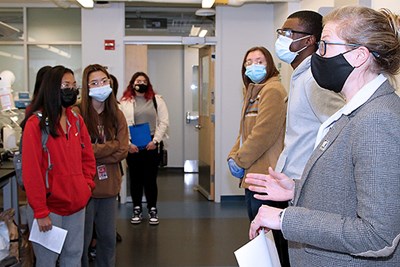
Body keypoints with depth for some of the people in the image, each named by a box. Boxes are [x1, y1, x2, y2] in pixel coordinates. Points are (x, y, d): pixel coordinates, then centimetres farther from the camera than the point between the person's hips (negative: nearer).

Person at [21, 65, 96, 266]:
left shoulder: (77, 120, 8)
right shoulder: (35, 123, -12)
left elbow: (87, 157, 15)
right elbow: (31, 171, -14)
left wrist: (86, 186, 1)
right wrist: (40, 211, -15)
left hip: (77, 205, 6)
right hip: (49, 206, -6)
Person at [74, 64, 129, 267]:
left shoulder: (116, 115, 6)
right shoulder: (77, 113, -11)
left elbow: (122, 151, -1)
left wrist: (94, 152, -13)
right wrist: (111, 146, -9)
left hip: (109, 187, 5)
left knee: (108, 239, 17)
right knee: (82, 241, 7)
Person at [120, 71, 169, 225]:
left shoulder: (157, 100, 6)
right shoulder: (125, 102, 3)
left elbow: (163, 122, 1)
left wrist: (155, 140, -8)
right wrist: (128, 143, -12)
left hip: (151, 145, 0)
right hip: (132, 147, 0)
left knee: (150, 178, 3)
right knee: (135, 178, 9)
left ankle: (152, 210, 16)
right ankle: (137, 209, 21)